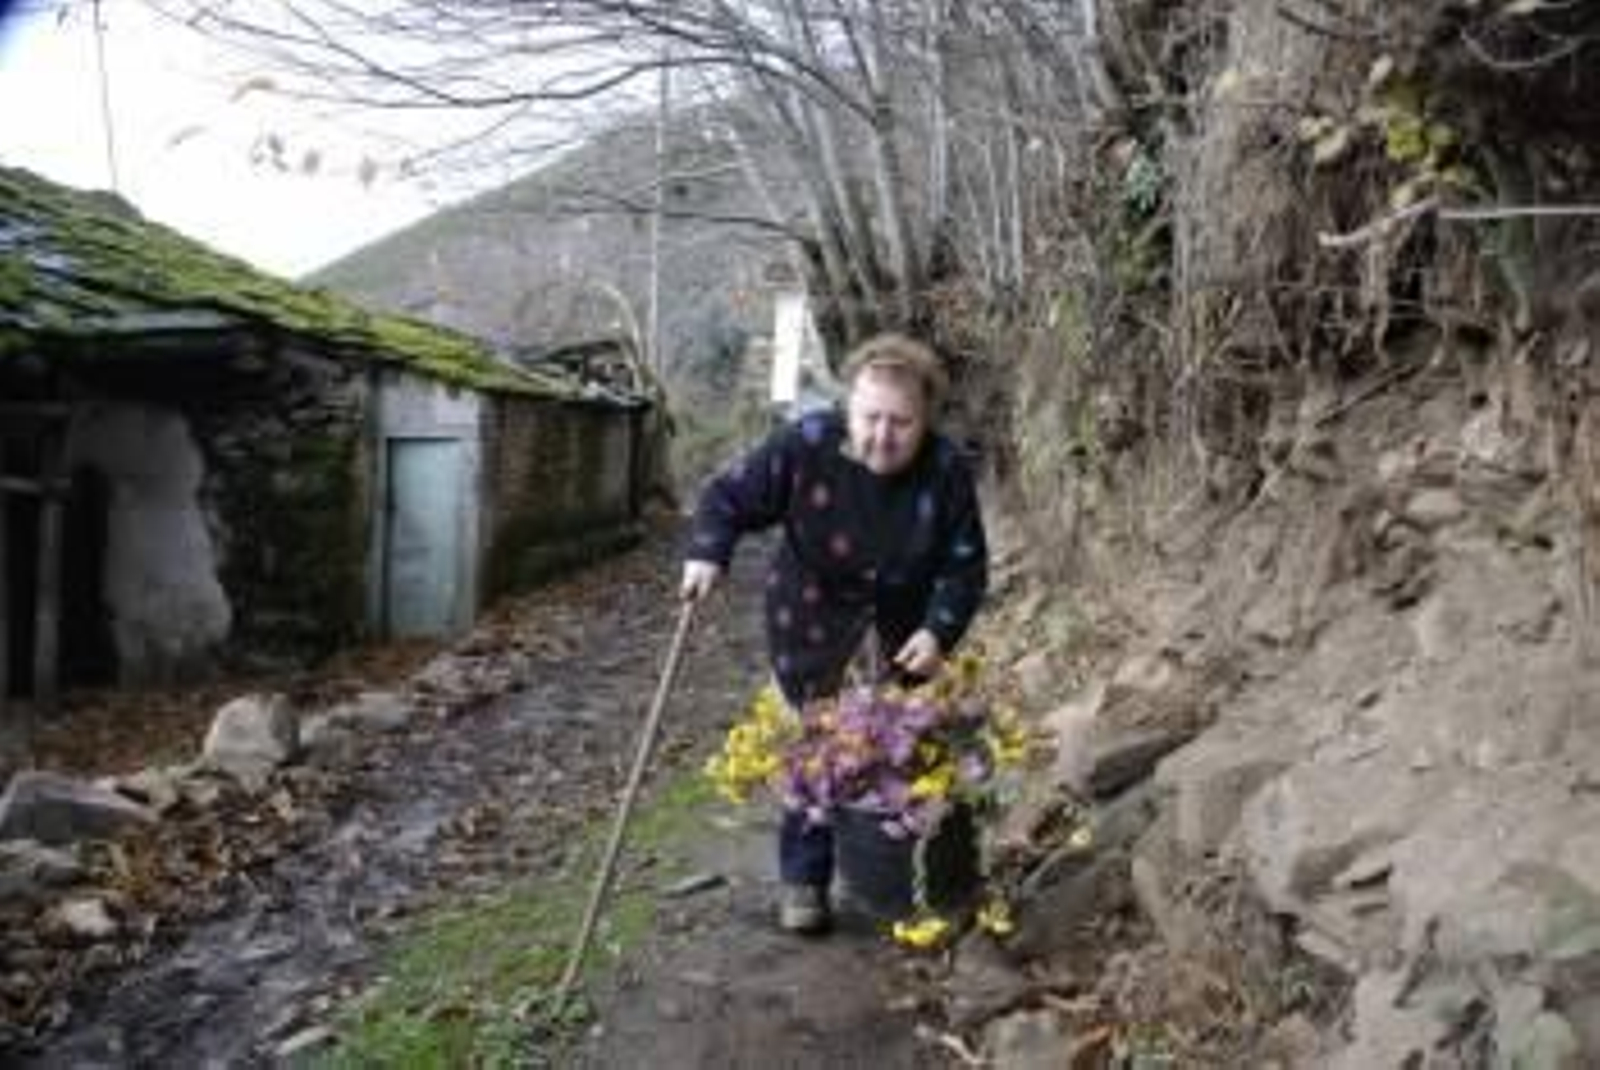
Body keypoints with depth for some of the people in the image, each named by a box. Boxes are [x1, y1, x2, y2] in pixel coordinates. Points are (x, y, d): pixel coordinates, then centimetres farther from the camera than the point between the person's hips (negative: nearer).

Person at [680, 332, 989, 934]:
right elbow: (730, 496, -14)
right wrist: (707, 554, -32)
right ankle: (803, 880, 15)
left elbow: (966, 564, -11)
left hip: (902, 631, 2)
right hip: (813, 627, -1)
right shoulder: (804, 448, -23)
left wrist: (939, 631, -25)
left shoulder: (947, 472, -19)